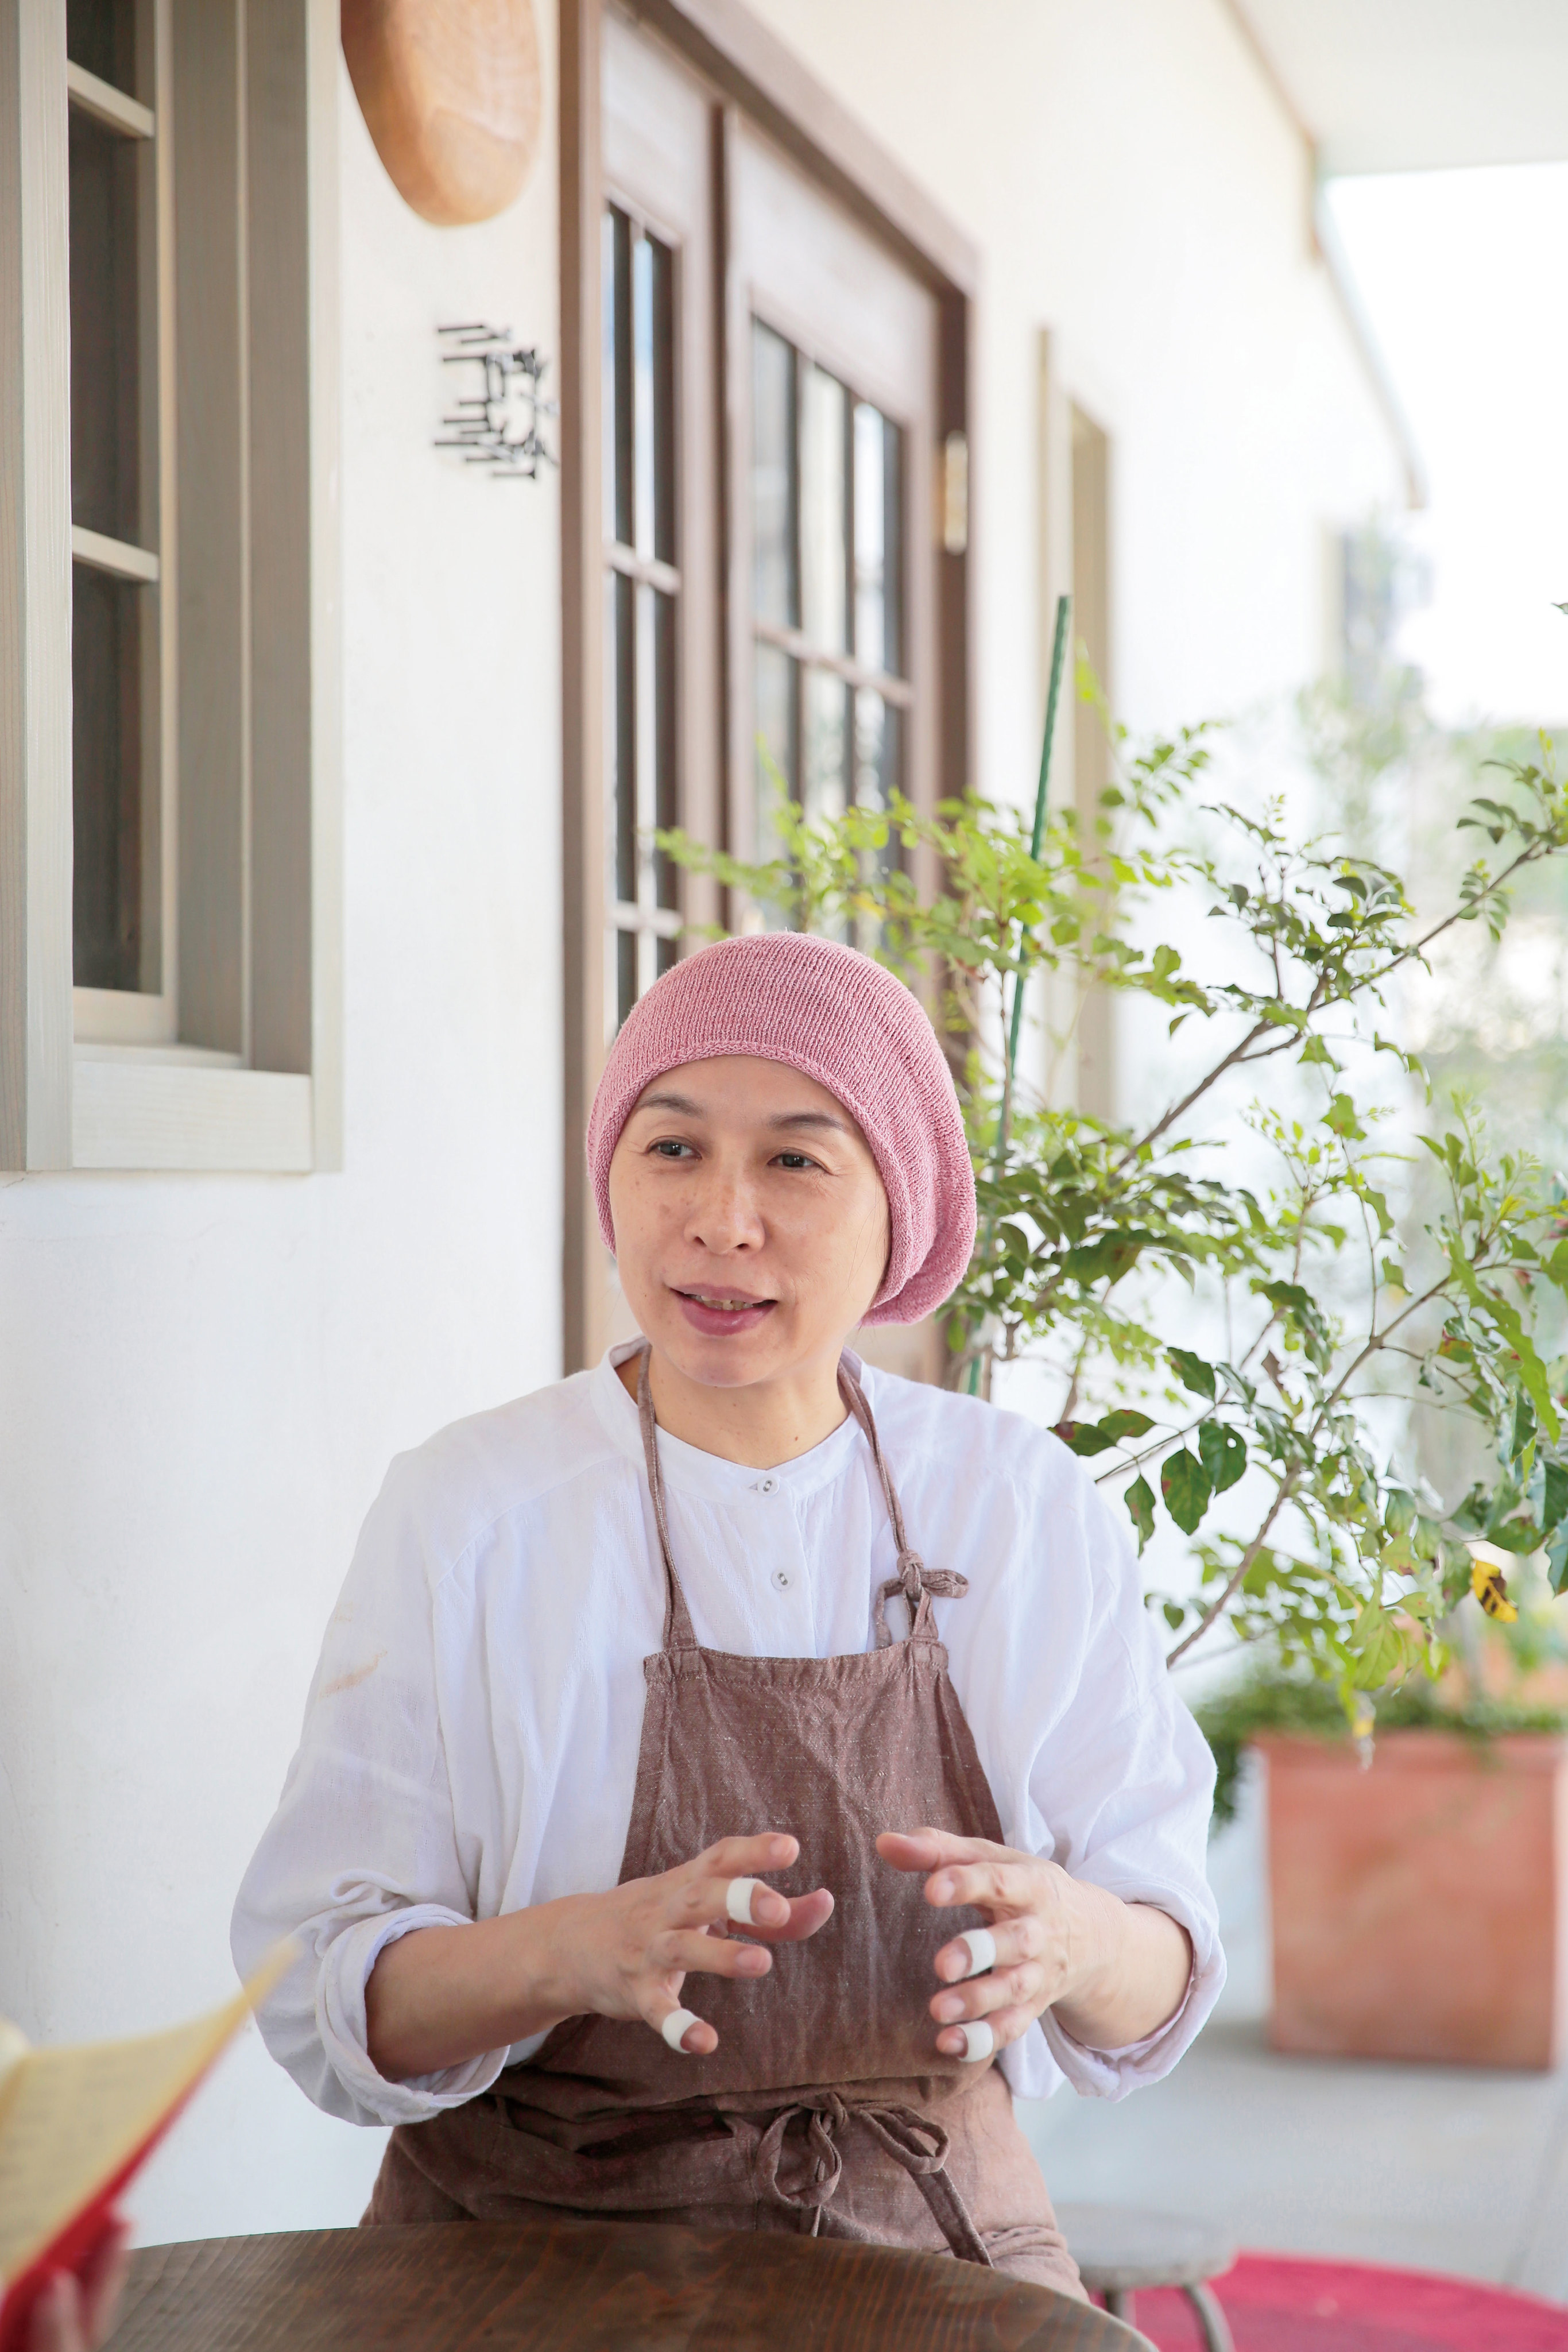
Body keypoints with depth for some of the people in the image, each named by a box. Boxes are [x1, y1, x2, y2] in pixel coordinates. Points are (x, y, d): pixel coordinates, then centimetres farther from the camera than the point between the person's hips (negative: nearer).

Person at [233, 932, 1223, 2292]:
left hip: (931, 2235, 3)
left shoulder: (1028, 1508, 2)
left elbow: (1162, 1992, 3)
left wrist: (1067, 1939, -20)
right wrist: (581, 1950, -25)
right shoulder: (467, 1511, -4)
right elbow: (326, 2000, -7)